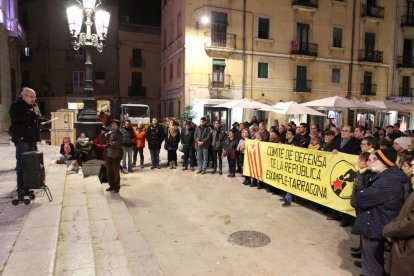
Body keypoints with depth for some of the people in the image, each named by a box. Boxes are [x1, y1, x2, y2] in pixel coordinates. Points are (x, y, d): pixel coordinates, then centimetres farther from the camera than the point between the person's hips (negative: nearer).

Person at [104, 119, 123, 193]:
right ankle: (111, 185, 23)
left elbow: (118, 144, -14)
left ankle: (117, 187, 10)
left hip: (115, 155, -6)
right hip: (108, 155, 6)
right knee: (109, 171, 10)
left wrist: (109, 144, -11)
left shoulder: (119, 134, -4)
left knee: (116, 171, 0)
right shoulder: (109, 133, 13)